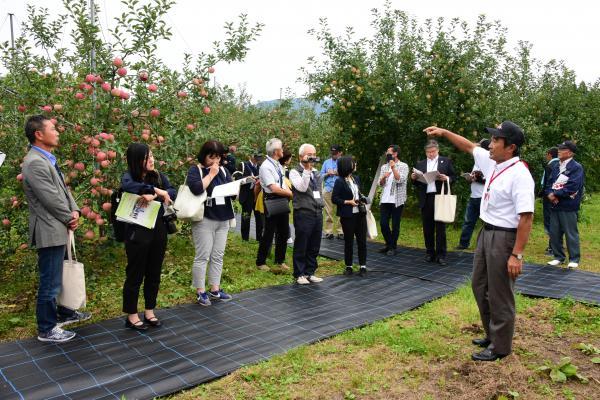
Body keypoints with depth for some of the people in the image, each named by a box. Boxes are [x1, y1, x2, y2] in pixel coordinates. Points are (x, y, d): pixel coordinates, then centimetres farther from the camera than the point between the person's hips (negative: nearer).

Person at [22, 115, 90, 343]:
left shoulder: (47, 159, 12)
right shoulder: (35, 163, -21)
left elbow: (63, 189, 14)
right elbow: (52, 199, -21)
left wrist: (75, 211, -1)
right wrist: (69, 219, -8)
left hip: (57, 230, 10)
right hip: (49, 232, -10)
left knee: (56, 278, 23)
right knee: (50, 282, 1)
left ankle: (63, 313, 39)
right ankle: (47, 330, 15)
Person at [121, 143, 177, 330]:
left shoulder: (158, 176, 5)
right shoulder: (129, 176, -8)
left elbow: (173, 193, -8)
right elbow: (127, 186, -33)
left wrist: (154, 196, -25)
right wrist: (158, 191, -29)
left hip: (158, 230, 5)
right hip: (138, 232, -5)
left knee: (154, 273, 13)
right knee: (135, 274, 6)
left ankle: (149, 312, 28)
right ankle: (131, 316, 20)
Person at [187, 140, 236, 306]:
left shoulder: (223, 170, 13)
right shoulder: (195, 170, -4)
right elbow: (196, 188, -23)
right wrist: (211, 174, -14)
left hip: (223, 219, 6)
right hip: (204, 219, -6)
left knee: (218, 256, 9)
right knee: (202, 256, -2)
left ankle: (215, 290, 18)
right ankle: (200, 292, 7)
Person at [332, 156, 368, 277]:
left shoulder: (356, 179, 9)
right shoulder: (339, 182, -10)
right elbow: (334, 199, -10)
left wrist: (362, 200, 0)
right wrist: (348, 202, -18)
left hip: (360, 214, 5)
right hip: (347, 216, -5)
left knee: (362, 240, 5)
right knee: (348, 241, 7)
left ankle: (363, 266, 13)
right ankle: (348, 267, 19)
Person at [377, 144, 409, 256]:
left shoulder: (403, 166, -1)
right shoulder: (384, 167, 13)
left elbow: (400, 180, -16)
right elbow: (380, 184, 9)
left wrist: (393, 167, -15)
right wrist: (384, 177, -11)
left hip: (397, 200, -5)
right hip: (384, 200, 5)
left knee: (395, 225, 2)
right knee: (383, 224, 4)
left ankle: (393, 247, 15)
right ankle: (388, 244, 22)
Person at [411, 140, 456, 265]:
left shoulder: (446, 161, 8)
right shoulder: (420, 164, 15)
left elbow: (453, 177, 5)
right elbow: (417, 183, 13)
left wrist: (447, 178, -15)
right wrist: (414, 178, -8)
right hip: (425, 199, 3)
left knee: (440, 227, -1)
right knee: (427, 228, 6)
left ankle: (441, 255, 3)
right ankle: (430, 253, 15)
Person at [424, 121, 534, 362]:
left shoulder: (519, 175, -22)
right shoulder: (492, 162, 4)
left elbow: (526, 217, -25)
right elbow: (469, 146, 21)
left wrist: (517, 254, -26)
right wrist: (444, 132, 18)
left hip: (504, 237, -9)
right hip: (486, 233, 9)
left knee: (499, 294, 4)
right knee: (480, 286, 20)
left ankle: (500, 347, 22)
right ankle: (492, 335, 37)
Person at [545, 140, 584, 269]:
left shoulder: (577, 167, -7)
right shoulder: (556, 166, 15)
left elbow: (572, 186, -17)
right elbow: (550, 183, 13)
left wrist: (556, 194, -13)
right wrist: (550, 194, -7)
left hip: (568, 206, -7)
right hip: (554, 205, 7)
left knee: (571, 233, 0)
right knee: (554, 233, 10)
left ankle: (574, 259, 12)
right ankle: (559, 257, 23)